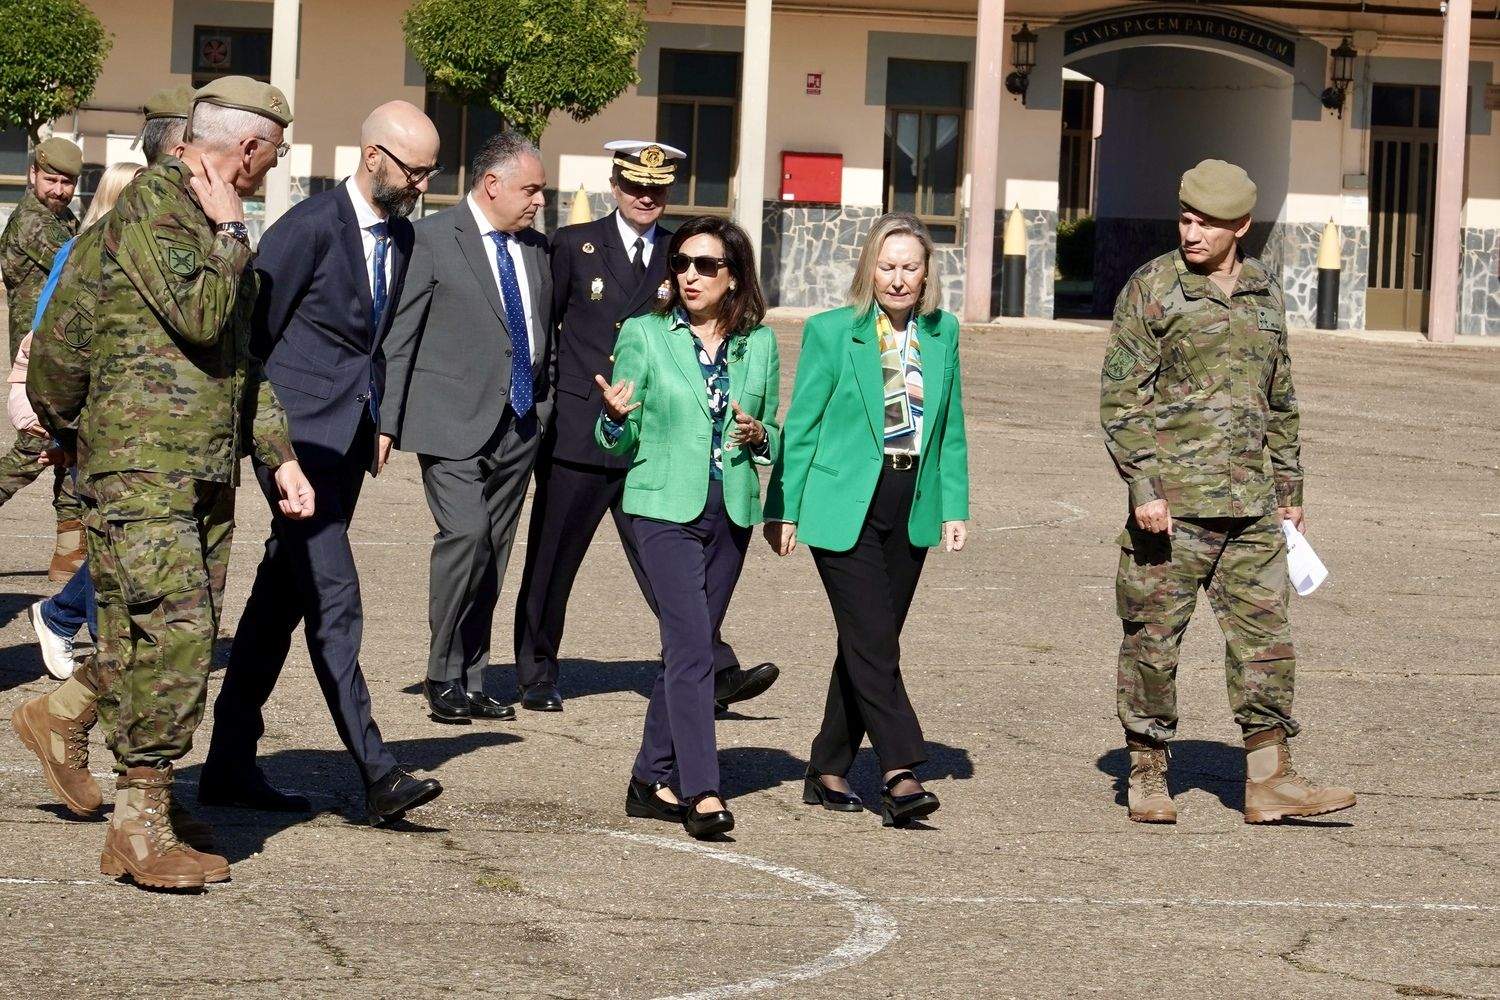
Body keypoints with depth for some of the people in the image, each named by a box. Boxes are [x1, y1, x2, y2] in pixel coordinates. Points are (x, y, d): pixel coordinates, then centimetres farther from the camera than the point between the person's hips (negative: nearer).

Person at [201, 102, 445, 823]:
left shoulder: (401, 236, 13)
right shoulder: (310, 227, -13)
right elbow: (252, 330, -11)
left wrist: (378, 425, 17)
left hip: (350, 437, 8)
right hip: (297, 433, -8)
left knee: (281, 600, 11)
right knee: (333, 601, -13)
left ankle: (230, 764, 16)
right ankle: (376, 773, -17)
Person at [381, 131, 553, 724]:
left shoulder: (535, 249, 14)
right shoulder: (432, 239, -4)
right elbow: (399, 337, -5)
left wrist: (548, 408, 15)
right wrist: (387, 421, -9)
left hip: (519, 424, 6)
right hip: (452, 421, -6)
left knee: (492, 553, 7)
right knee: (466, 532, -19)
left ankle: (469, 681, 14)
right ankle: (443, 678, -7)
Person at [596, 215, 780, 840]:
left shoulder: (760, 344, 7)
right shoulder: (643, 335, 0)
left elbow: (774, 437, 17)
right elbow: (620, 443, 3)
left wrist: (758, 436, -6)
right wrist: (615, 417, -20)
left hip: (731, 513, 4)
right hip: (665, 507, -4)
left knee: (692, 649, 8)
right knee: (691, 646, -15)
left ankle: (652, 780, 19)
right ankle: (701, 791, -19)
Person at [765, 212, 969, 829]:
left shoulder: (942, 334, 8)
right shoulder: (831, 332, -4)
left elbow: (951, 428, 13)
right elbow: (801, 426, -1)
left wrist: (955, 508, 6)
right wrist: (782, 510, -1)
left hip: (911, 511, 5)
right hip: (843, 509, -5)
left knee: (869, 643, 9)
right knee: (873, 641, -12)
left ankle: (828, 773, 18)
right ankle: (900, 775, -16)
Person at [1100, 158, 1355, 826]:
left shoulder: (1264, 295, 13)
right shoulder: (1151, 290, -3)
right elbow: (1121, 396, -7)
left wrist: (1290, 491, 20)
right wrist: (1143, 486, -15)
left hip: (1251, 505, 5)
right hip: (1174, 503, -5)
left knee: (1264, 634, 2)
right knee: (1155, 636, 1)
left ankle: (1269, 782, 5)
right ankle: (1147, 776, 12)